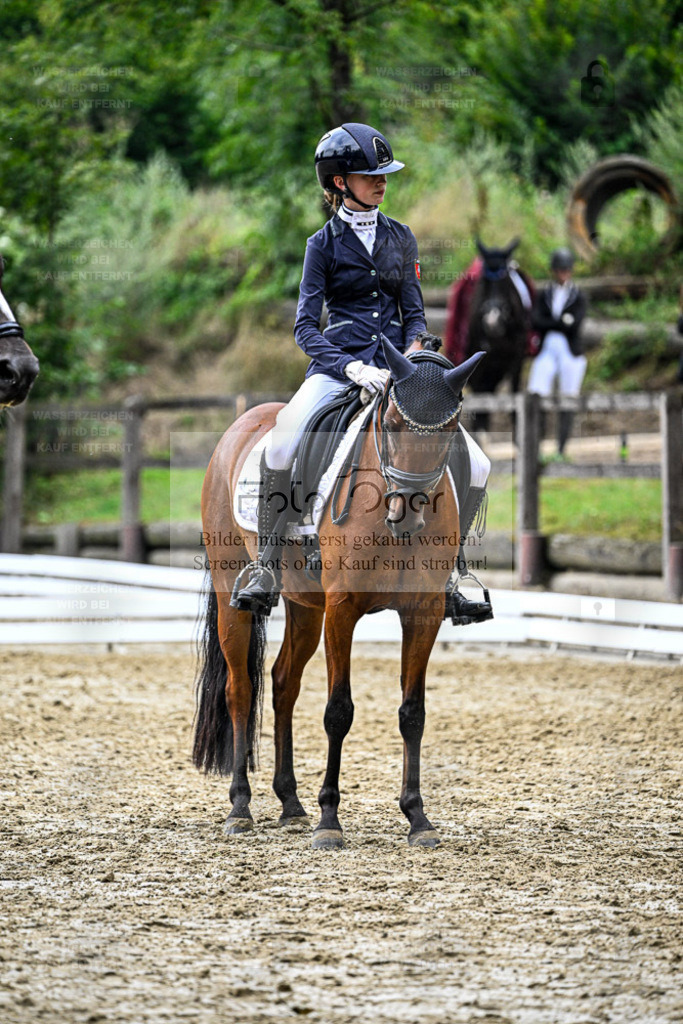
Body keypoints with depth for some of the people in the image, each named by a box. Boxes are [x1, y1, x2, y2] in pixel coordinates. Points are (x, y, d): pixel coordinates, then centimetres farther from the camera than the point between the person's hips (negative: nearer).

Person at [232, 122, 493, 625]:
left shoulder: (401, 238, 13)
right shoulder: (325, 244, 2)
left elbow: (414, 313, 13)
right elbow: (306, 327, -3)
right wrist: (353, 367, -20)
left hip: (394, 366, 4)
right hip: (337, 366, -4)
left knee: (477, 468, -8)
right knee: (280, 448, -34)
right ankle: (267, 569, -20)